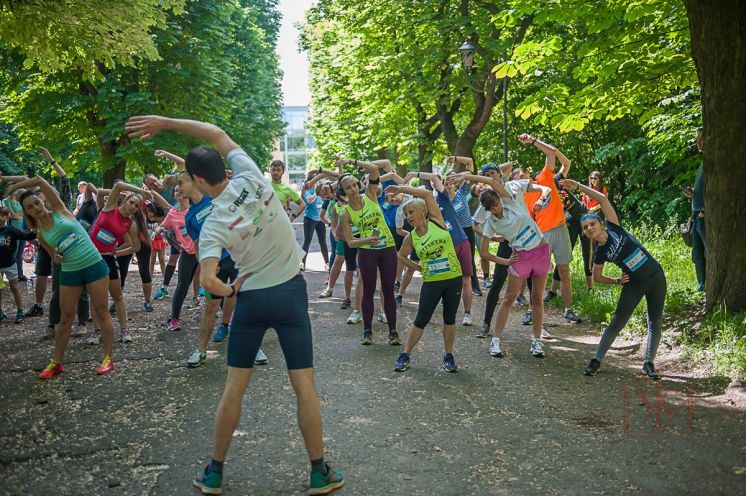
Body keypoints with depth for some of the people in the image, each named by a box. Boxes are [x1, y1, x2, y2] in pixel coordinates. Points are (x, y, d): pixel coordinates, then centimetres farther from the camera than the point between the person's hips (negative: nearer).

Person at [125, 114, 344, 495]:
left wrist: (229, 291, -1)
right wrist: (165, 122, 4)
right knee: (304, 385, 4)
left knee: (234, 387, 10)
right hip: (291, 291, 2)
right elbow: (218, 135, 6)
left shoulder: (214, 225, -12)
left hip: (251, 298, -2)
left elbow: (208, 282, -23)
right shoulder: (252, 178, -6)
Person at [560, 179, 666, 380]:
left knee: (654, 324, 4)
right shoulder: (599, 253, -6)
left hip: (656, 276, 1)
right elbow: (596, 278, 8)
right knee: (616, 323, -1)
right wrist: (617, 281, -4)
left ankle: (648, 363, 14)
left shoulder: (613, 228, -8)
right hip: (634, 285, 0)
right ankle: (597, 360, 8)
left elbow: (603, 199, -13)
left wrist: (578, 186, -13)